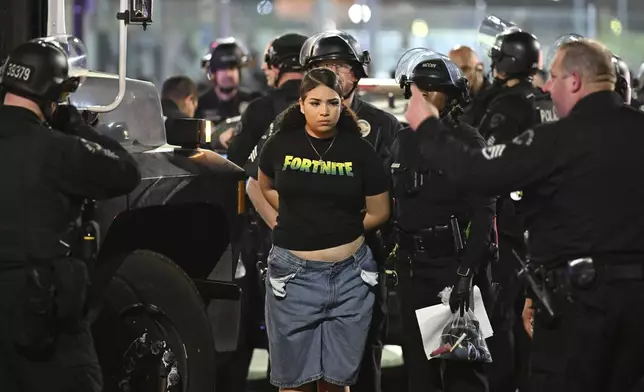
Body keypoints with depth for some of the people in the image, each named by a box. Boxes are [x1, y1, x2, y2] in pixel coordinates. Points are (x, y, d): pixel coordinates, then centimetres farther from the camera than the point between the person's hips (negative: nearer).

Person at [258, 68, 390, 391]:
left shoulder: (359, 151, -1)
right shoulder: (281, 145, 1)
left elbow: (379, 213, 6)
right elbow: (266, 188, 20)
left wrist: (340, 229, 5)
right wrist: (300, 219, 9)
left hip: (350, 273, 0)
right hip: (294, 273, 0)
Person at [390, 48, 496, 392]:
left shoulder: (468, 142, -7)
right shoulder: (404, 142, 12)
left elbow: (483, 213, -14)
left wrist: (466, 271, -22)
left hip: (455, 260, -6)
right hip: (412, 262, 6)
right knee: (417, 360, 10)